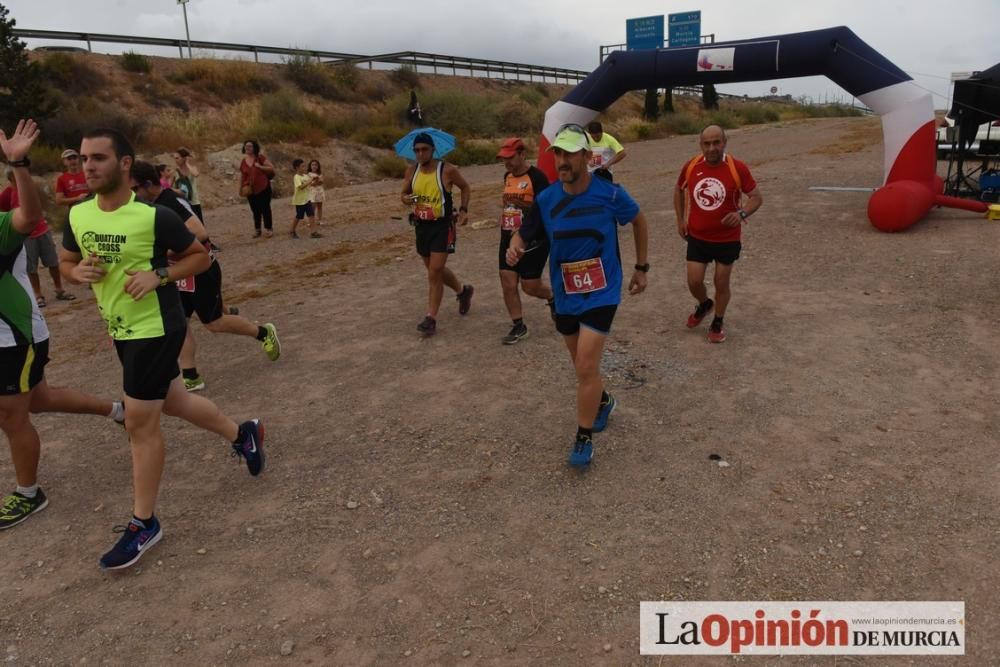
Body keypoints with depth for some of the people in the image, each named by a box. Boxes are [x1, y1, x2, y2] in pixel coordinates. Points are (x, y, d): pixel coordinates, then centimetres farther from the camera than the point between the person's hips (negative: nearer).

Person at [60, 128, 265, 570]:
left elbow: (201, 257, -7)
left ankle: (143, 524, 14)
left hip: (156, 329, -7)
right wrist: (79, 272, -9)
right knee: (173, 402, 20)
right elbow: (66, 263, 14)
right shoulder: (78, 215, 0)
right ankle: (242, 433, 44)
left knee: (140, 423, -2)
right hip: (122, 330, 7)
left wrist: (159, 276, -22)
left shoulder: (154, 216, -18)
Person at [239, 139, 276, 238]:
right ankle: (257, 229, 20)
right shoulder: (243, 161, 6)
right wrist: (240, 188, 8)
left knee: (265, 209, 2)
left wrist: (260, 167, -18)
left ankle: (268, 229, 10)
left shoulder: (260, 158, -5)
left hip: (263, 188, -4)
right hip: (250, 190, 4)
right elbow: (241, 175, 13)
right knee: (255, 210, 11)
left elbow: (272, 168, -6)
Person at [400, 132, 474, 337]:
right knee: (435, 269, 19)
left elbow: (465, 187, 4)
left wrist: (463, 210, -8)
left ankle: (431, 318, -4)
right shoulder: (412, 170, -1)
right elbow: (403, 194, 9)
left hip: (442, 226, -6)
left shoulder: (447, 170, -12)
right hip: (421, 226, 6)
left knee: (434, 273, -11)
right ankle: (463, 291, 45)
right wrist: (406, 199, -14)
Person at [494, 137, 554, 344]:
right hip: (509, 238, 7)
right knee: (508, 284, 2)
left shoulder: (536, 176, -14)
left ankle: (552, 297, 34)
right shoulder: (507, 177, 10)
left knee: (530, 286, 0)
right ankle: (519, 327, 15)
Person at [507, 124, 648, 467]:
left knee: (586, 367, -10)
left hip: (601, 294, -4)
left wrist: (641, 267, 7)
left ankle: (584, 438, 9)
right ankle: (603, 401, 50)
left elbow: (639, 222, 4)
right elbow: (524, 235, 0)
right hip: (565, 296, 4)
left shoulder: (610, 194, -14)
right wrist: (514, 249, -25)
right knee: (583, 364, 20)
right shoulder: (545, 200, -8)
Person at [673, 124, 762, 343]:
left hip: (727, 238, -2)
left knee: (722, 283, 6)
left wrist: (742, 213, -27)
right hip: (697, 237, 2)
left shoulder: (737, 168, -14)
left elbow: (757, 197, -6)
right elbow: (678, 189, 13)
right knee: (694, 282, 1)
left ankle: (717, 323, 29)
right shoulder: (691, 166, -7)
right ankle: (704, 304, 36)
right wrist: (680, 219, 9)